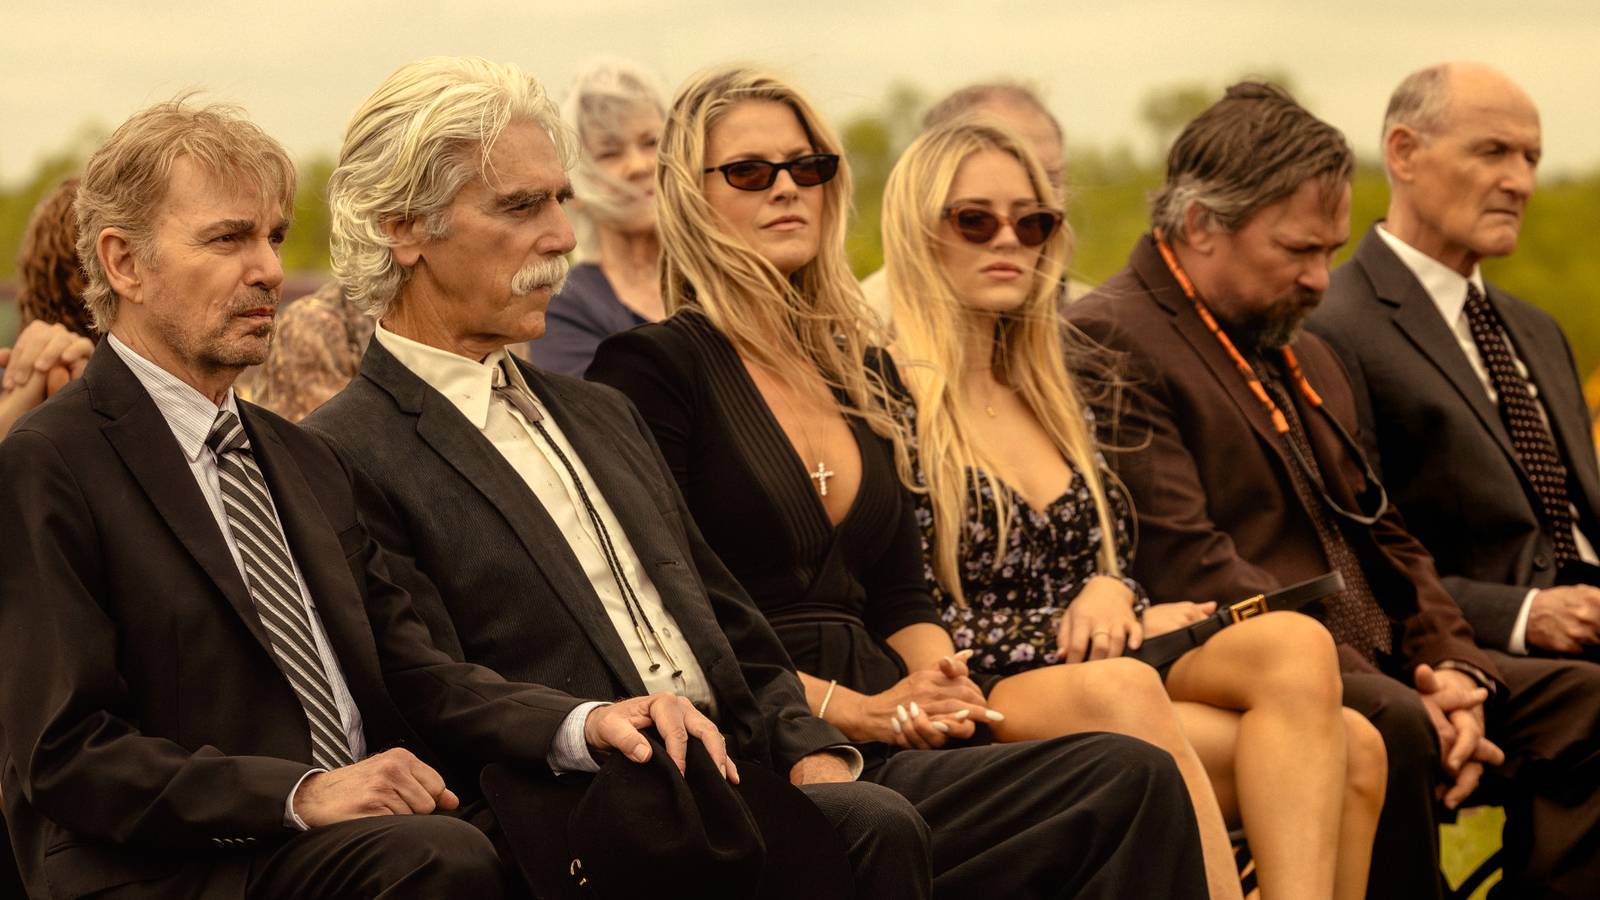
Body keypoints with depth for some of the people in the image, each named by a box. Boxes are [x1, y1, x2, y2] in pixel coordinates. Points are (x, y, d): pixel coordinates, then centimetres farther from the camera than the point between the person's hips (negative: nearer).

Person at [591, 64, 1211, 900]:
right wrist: (848, 706, -13)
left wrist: (936, 680, 0)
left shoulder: (850, 370, 22)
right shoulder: (653, 364, -1)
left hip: (885, 753, 7)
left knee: (1133, 783, -25)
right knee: (1132, 781, -28)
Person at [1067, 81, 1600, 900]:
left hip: (1379, 670, 9)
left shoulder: (1305, 356, 25)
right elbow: (1188, 571, -16)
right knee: (1387, 728, -36)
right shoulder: (1109, 346, -7)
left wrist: (1452, 668, -1)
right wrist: (1404, 706, -20)